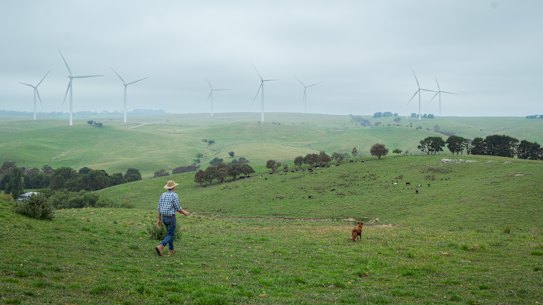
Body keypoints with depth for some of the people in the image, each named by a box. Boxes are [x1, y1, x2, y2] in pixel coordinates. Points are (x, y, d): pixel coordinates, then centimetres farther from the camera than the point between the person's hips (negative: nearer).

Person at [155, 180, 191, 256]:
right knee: (171, 235, 1)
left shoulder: (163, 195, 4)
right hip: (171, 218, -7)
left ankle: (171, 250, 25)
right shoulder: (174, 195, -16)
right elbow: (178, 208, -14)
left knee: (170, 232, 22)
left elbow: (159, 208, 6)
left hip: (164, 217, 7)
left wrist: (159, 219, 12)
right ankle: (160, 247, -20)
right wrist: (185, 213, 5)